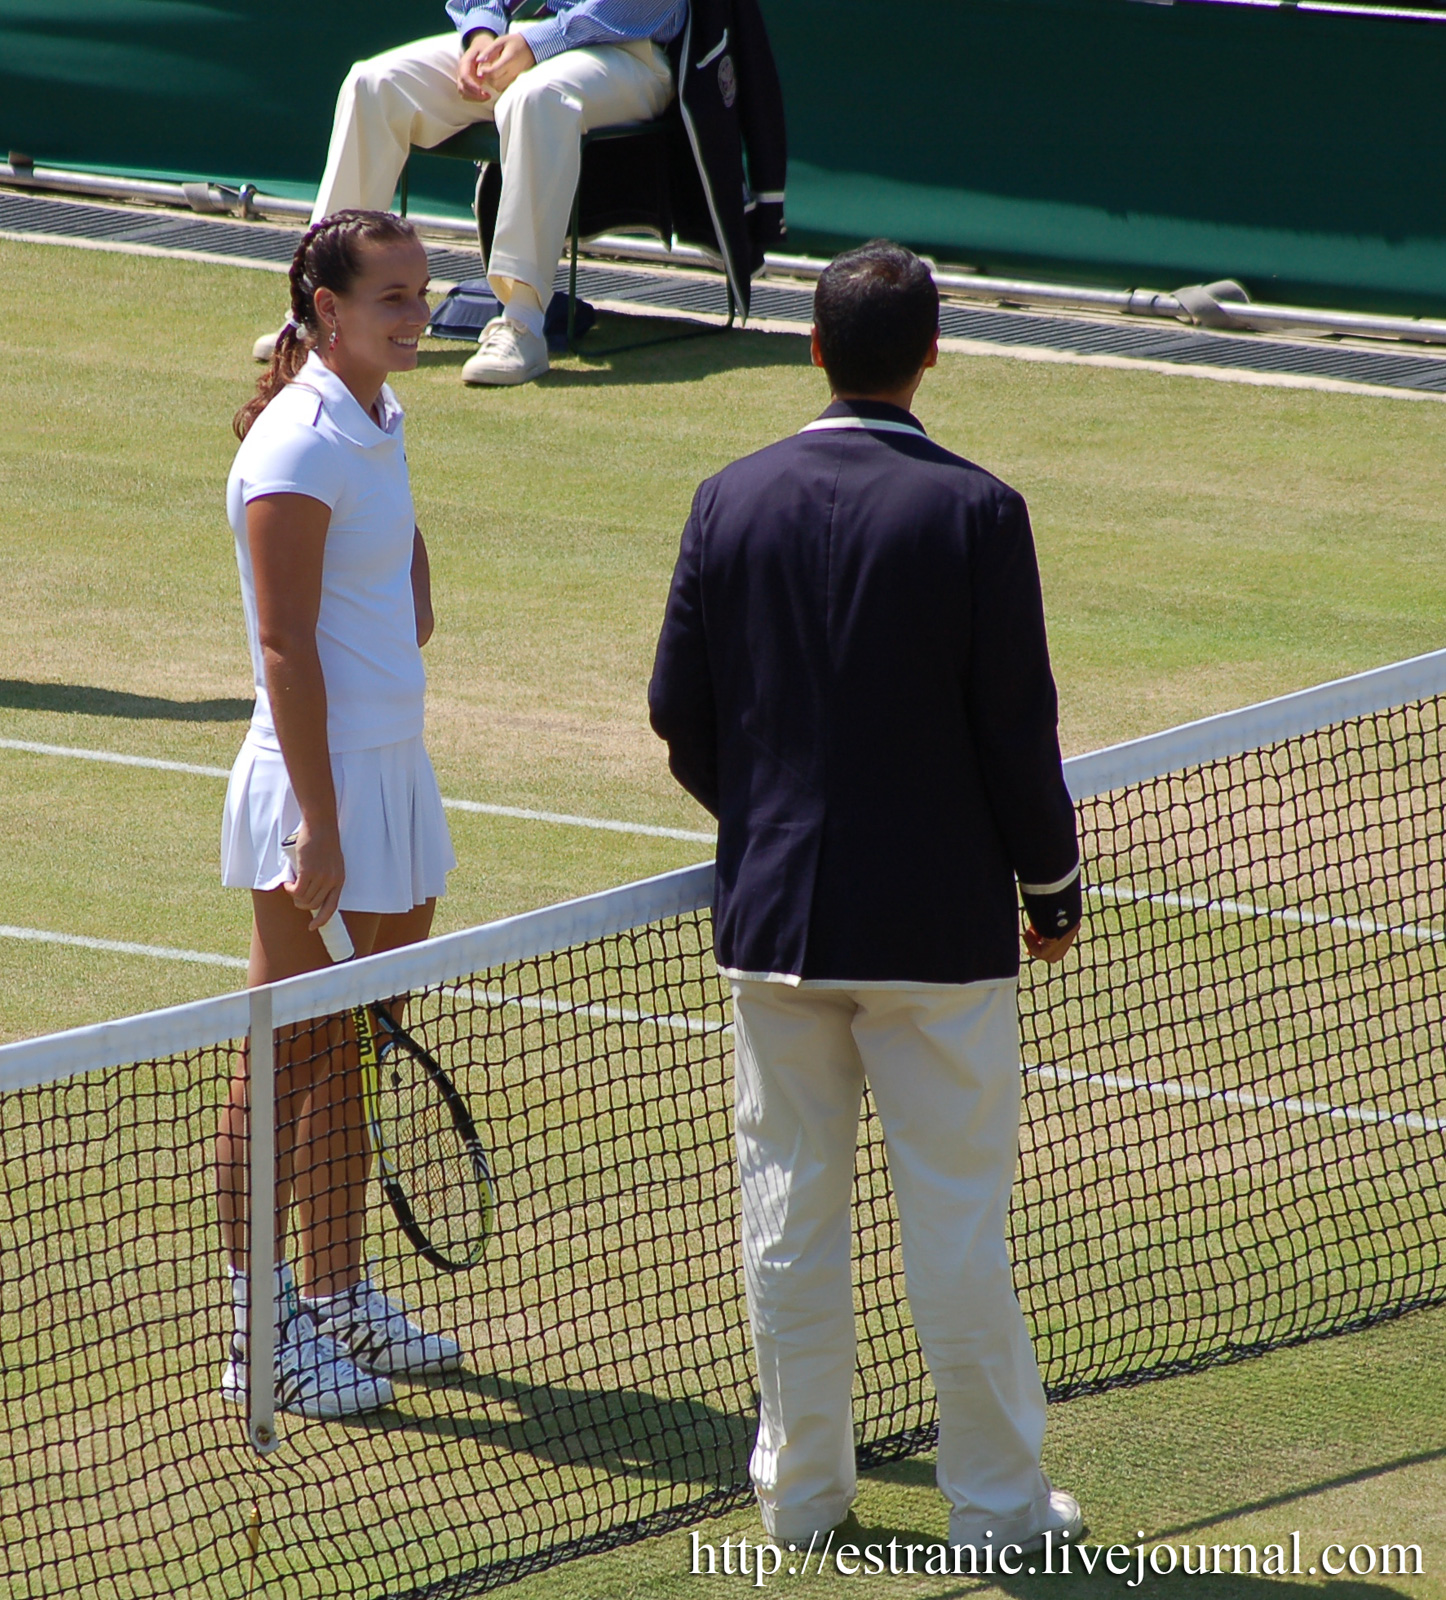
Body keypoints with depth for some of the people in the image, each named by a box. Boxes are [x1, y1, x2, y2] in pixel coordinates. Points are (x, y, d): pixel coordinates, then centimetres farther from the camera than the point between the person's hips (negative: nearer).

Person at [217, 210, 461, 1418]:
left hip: (393, 766, 9)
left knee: (354, 1051, 15)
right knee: (290, 1056, -2)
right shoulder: (299, 446, -17)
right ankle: (259, 1333, 5)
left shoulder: (380, 422, 9)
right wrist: (318, 823, -22)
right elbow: (287, 648, -20)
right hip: (320, 776, -9)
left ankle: (337, 1296, 24)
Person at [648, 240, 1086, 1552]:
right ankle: (997, 1501, 10)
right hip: (941, 925, -3)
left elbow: (680, 713, 3)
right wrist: (1053, 881, 5)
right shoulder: (975, 512, -12)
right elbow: (1018, 728, -10)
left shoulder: (732, 500, -2)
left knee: (789, 1209, 12)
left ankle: (801, 1488, 20)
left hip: (775, 913, 3)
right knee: (956, 1222, 4)